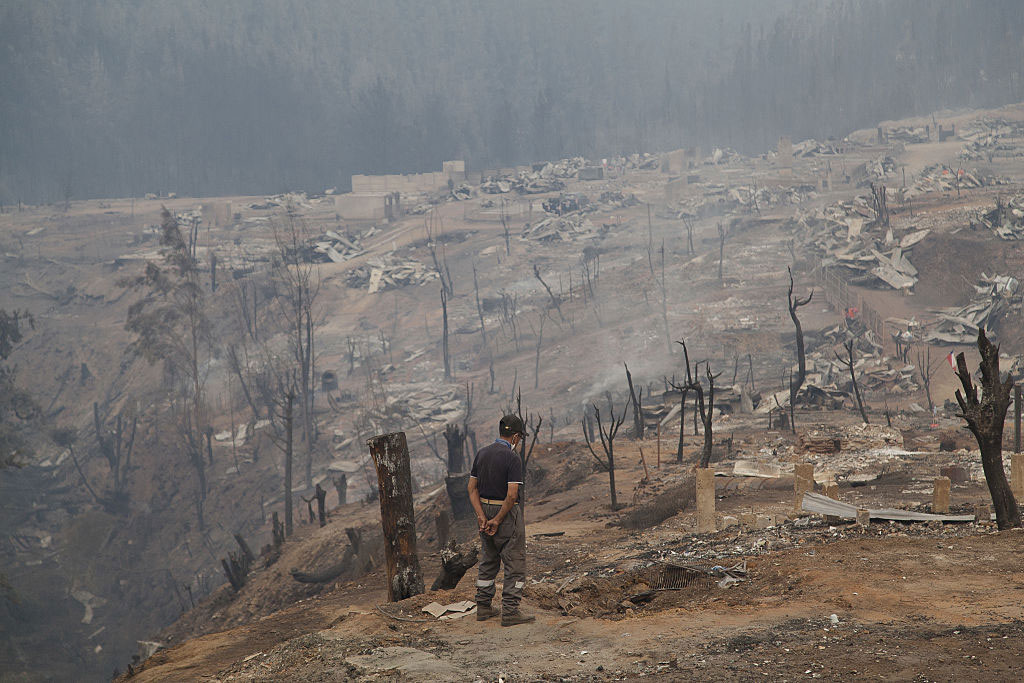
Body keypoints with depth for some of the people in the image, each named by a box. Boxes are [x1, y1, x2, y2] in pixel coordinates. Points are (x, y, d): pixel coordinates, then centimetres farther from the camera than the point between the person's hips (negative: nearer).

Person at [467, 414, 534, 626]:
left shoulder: (482, 453, 4)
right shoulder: (512, 458, -17)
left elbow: (472, 488, 3)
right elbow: (512, 495, -23)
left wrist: (481, 516, -4)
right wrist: (497, 521, -14)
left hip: (484, 512, 7)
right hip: (506, 513, -7)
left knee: (488, 561, 19)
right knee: (515, 563, 1)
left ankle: (483, 607, 23)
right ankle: (510, 612, -1)